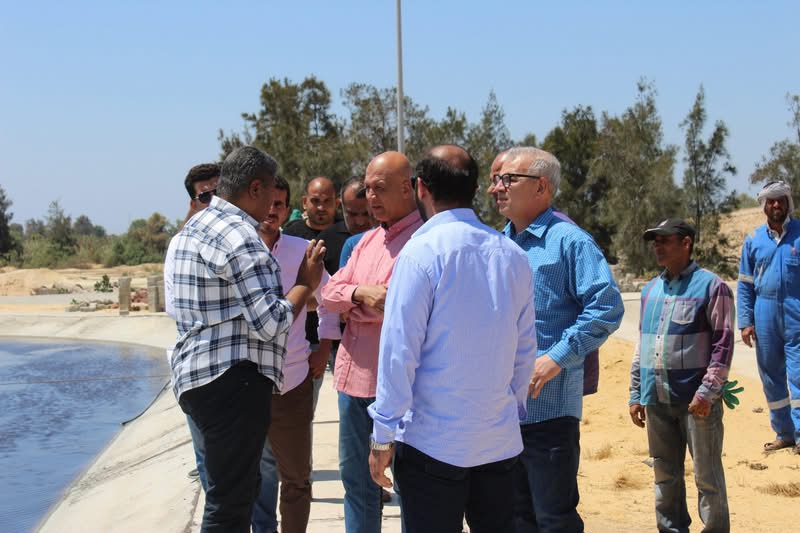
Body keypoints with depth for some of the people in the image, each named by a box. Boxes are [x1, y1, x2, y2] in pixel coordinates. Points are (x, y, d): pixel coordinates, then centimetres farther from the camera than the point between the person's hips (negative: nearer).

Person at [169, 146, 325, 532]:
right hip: (233, 381, -10)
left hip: (196, 375, 10)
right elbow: (271, 322, -19)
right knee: (230, 501, -5)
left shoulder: (196, 226, 15)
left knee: (238, 487, 19)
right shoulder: (239, 236, -16)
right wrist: (305, 284, -4)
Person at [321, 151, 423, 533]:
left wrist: (354, 306, -7)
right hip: (354, 373, 9)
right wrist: (359, 293, -12)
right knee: (355, 475, 17)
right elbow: (330, 292, 10)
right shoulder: (368, 240, 15)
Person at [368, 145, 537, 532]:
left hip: (433, 442, -5)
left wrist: (383, 435, -8)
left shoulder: (422, 252, -12)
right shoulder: (512, 255, 5)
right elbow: (525, 348, 11)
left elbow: (400, 349, -13)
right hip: (501, 441, 5)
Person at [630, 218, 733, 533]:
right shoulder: (650, 290, 15)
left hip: (696, 400, -6)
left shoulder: (710, 286, -4)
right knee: (665, 475, 12)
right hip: (657, 400, 6)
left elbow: (723, 343, -9)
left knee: (707, 476, 0)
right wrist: (635, 394, 15)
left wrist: (707, 392, -17)